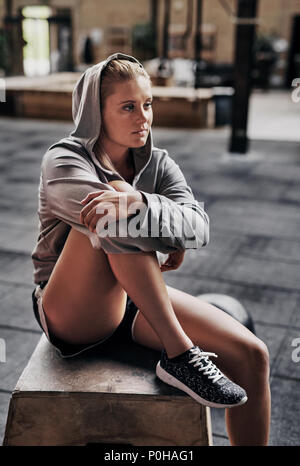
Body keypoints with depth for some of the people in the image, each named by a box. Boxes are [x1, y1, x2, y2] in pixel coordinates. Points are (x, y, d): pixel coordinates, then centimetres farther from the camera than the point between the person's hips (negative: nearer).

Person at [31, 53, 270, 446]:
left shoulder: (158, 165, 4)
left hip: (139, 302, 5)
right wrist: (172, 239, -20)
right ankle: (179, 354, -27)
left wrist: (137, 201, -34)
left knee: (252, 355, -11)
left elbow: (199, 227, -17)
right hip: (71, 314, -5)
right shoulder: (63, 160, -11)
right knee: (111, 221, -33)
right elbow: (106, 223, -32)